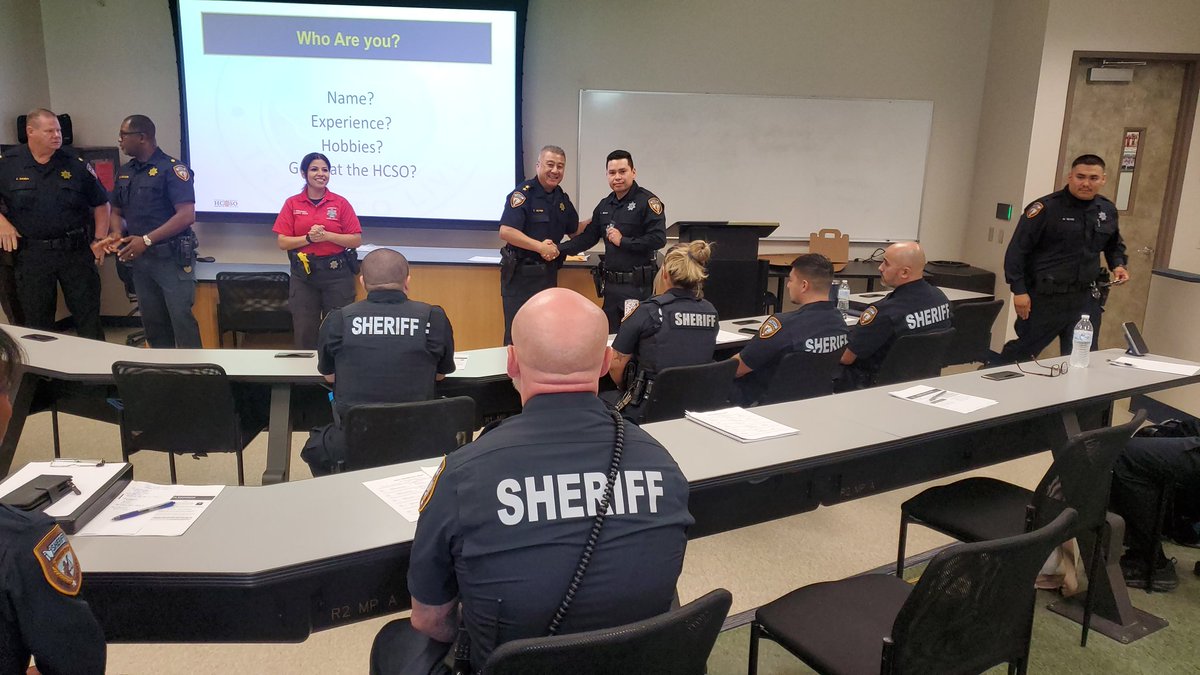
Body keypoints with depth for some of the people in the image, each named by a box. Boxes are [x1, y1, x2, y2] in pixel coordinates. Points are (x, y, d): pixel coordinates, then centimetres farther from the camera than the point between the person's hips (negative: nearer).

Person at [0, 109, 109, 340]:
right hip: (30, 255, 0)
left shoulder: (77, 165, 4)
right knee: (37, 323, 9)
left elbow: (101, 204, 10)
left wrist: (99, 240, 2)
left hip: (76, 251, 0)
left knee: (88, 316, 5)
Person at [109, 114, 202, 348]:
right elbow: (117, 211, 21)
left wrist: (146, 240, -22)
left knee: (181, 320, -6)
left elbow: (186, 215, -20)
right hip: (140, 259, 7)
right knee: (152, 322, 13)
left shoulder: (172, 168, -11)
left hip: (172, 258, -7)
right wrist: (117, 233, -2)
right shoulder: (124, 172, 13)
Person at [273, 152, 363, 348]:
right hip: (303, 273, 1)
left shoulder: (340, 203, 1)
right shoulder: (292, 204, 4)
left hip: (337, 273, -1)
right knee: (304, 332, 5)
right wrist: (308, 238, -15)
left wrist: (327, 235, -15)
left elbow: (356, 240, -3)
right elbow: (283, 242, 0)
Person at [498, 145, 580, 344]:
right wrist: (540, 247, -25)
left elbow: (575, 229, 24)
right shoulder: (523, 193, -12)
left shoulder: (562, 198, 11)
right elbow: (506, 231, -22)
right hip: (521, 273, -7)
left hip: (548, 273, 7)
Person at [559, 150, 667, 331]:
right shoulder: (605, 205, 13)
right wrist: (558, 249, 4)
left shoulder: (647, 201, -9)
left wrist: (623, 241, -15)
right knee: (610, 335, 13)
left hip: (637, 284, -7)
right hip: (610, 283, 7)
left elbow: (658, 239, -20)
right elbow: (587, 237, 16)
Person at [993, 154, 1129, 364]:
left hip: (1086, 299, 5)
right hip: (1044, 298, -5)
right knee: (1022, 351, 6)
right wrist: (1019, 290, -16)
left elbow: (1114, 245, 28)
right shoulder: (1045, 208, -11)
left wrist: (1118, 264, 7)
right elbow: (1017, 250, -12)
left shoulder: (1108, 210, 9)